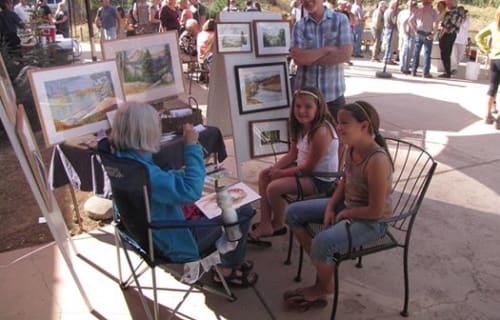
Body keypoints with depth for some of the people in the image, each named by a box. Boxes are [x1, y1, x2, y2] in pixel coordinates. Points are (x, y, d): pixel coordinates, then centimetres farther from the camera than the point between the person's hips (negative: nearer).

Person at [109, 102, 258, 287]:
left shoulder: (122, 159, -5)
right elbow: (191, 190, -35)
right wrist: (192, 145, -28)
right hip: (174, 242, -10)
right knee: (242, 211, -1)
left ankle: (231, 259, 32)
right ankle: (228, 270, 18)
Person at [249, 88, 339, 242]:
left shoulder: (321, 131, -28)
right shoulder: (301, 126, 1)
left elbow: (309, 167, -25)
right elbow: (292, 154, 8)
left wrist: (281, 173, -15)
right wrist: (275, 168, -8)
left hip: (320, 179, -10)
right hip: (303, 168, 10)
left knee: (274, 188, -20)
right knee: (264, 175, 7)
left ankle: (278, 225, 10)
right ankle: (265, 224, 6)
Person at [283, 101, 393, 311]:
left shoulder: (377, 161, -30)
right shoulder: (351, 148, -5)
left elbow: (375, 211, -27)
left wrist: (344, 214, -13)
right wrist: (330, 207, -3)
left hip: (371, 222, -9)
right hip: (346, 205, 9)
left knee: (322, 242, -31)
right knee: (293, 213, 4)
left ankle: (325, 286, 4)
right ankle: (321, 264, 14)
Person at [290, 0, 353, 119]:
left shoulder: (340, 19, 0)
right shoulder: (299, 25, 3)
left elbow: (345, 55, -11)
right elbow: (297, 57, -10)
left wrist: (309, 58, -9)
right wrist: (327, 49, -11)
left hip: (333, 94, -1)